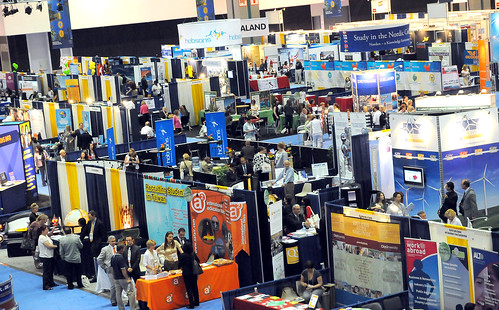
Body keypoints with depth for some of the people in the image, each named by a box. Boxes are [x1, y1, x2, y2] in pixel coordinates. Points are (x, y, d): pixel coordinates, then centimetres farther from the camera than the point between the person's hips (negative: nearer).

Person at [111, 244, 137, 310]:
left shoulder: (113, 258, 7)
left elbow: (112, 269, 14)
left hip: (116, 279, 9)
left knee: (118, 294, 10)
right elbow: (123, 270, -20)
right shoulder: (121, 258, -18)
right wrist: (127, 279, -16)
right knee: (131, 293, -4)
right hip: (123, 279, -9)